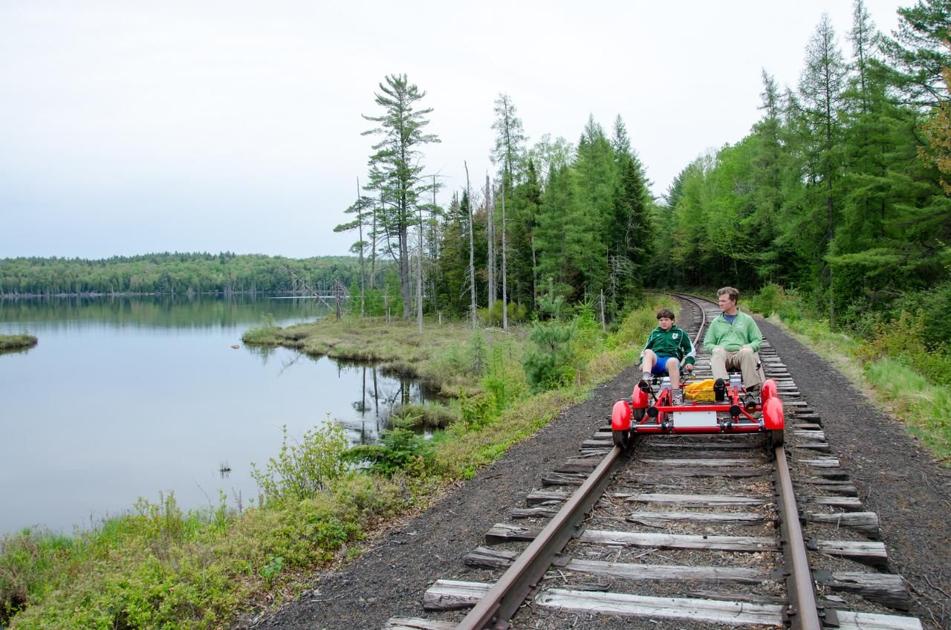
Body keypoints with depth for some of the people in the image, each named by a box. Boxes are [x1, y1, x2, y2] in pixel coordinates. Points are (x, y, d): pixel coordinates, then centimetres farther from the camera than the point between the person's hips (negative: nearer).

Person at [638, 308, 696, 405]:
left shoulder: (680, 333, 23)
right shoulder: (654, 333, 29)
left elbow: (690, 349, 24)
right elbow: (645, 349, 32)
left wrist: (689, 362, 7)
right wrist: (643, 362, 14)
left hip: (670, 359, -2)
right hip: (655, 361, 2)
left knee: (673, 361, -40)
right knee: (648, 352, -33)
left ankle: (676, 395, -45)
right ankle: (646, 380, -56)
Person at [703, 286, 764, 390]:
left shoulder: (747, 319, 19)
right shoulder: (716, 322, 22)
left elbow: (758, 340, 15)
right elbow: (707, 344, 19)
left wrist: (749, 347, -8)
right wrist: (715, 348, -5)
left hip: (740, 353, 0)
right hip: (723, 354, 1)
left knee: (747, 352, -36)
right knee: (717, 352, -36)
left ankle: (752, 385, -42)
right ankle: (722, 383, -58)